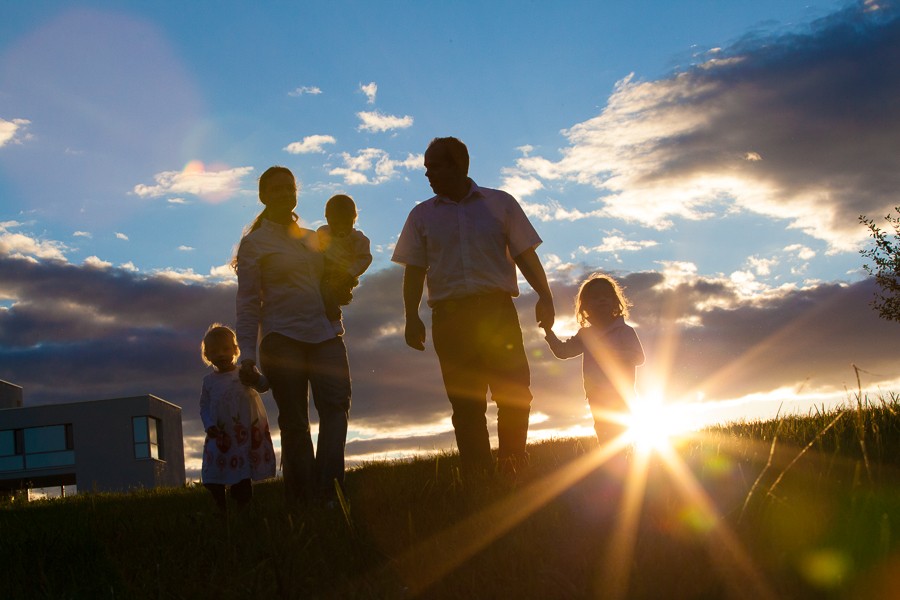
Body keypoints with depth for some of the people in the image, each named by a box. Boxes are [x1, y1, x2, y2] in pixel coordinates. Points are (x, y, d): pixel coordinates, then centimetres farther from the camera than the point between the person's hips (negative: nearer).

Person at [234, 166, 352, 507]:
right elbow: (248, 302, 2)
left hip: (324, 334, 4)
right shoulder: (254, 243, 7)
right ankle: (302, 502, 1)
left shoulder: (313, 239, 21)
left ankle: (328, 492, -25)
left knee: (337, 404, -17)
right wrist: (247, 354, -7)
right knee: (294, 421, -4)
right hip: (282, 337, -4)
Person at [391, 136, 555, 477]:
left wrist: (544, 296, -6)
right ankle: (479, 478, 4)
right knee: (466, 403, 0)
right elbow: (414, 270, 13)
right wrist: (412, 317, 1)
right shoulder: (422, 215, 16)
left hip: (497, 310, -1)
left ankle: (513, 468, 4)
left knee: (515, 392, -10)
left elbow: (525, 255, 8)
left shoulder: (500, 203, 11)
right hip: (449, 317, 2)